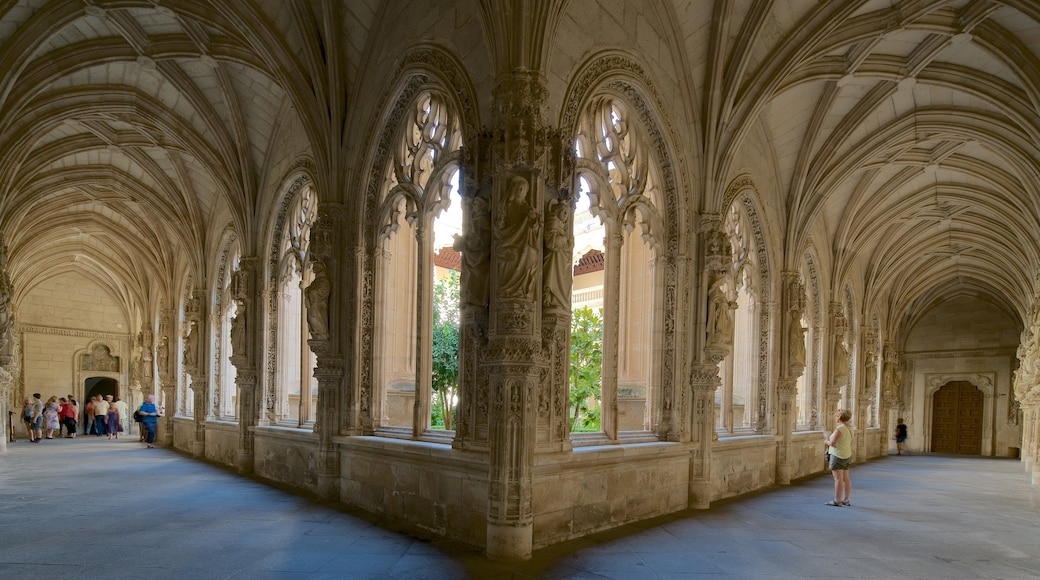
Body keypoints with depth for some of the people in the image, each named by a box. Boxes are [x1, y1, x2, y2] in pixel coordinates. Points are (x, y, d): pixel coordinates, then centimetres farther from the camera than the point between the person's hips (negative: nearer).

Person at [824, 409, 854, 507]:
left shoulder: (839, 429, -19)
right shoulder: (849, 428, 9)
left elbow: (832, 443, -22)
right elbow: (850, 444, 16)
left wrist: (827, 441, -1)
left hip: (838, 456, -9)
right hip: (847, 455, 9)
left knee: (838, 479, -6)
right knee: (845, 478, 11)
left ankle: (837, 501, -4)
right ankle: (845, 500, 15)